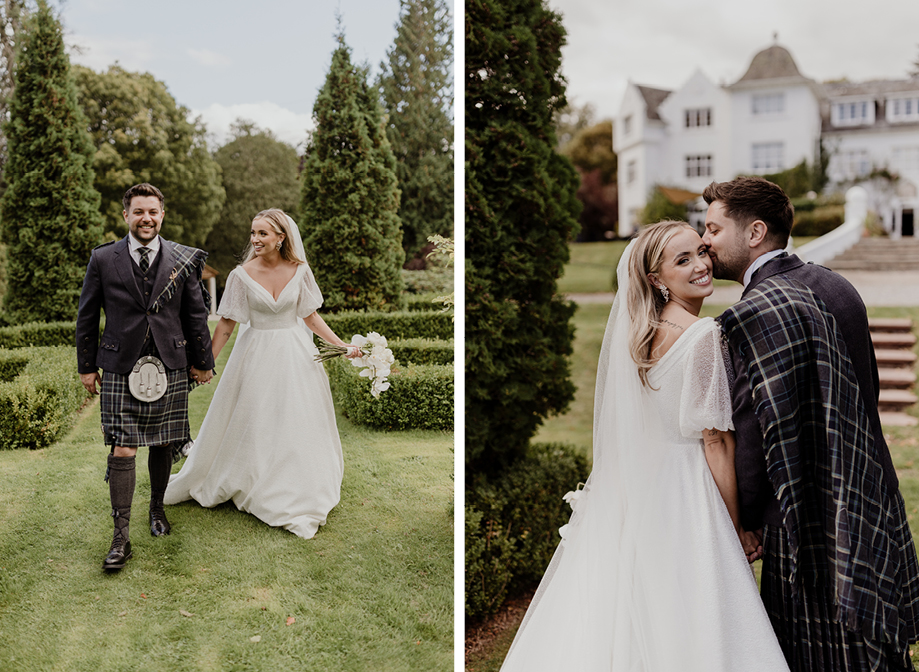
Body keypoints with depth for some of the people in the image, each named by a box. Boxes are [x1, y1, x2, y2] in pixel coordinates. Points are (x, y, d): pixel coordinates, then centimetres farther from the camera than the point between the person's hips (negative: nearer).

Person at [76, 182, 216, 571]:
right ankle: (121, 537, 3)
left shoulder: (184, 260, 3)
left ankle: (157, 507, 35)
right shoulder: (103, 259, 0)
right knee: (122, 452, -4)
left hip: (169, 368, 2)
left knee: (163, 445, 12)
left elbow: (196, 315, 9)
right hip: (119, 369, -1)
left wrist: (202, 361, 12)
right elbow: (87, 316, 7)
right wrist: (87, 366, 8)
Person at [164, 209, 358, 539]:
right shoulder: (242, 275, -9)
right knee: (251, 427, 6)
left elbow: (310, 316, 5)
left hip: (295, 355, 2)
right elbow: (226, 324, -3)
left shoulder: (299, 271, -4)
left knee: (296, 425, 9)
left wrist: (343, 345, -1)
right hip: (256, 356, -1)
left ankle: (297, 497, 26)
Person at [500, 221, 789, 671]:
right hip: (684, 498, -7)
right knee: (683, 630, 3)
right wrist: (737, 527, -6)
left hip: (629, 498, 7)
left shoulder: (635, 330, 6)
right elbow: (715, 441, -15)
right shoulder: (704, 334, -15)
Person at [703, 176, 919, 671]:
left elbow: (759, 428, -20)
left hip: (810, 524, -9)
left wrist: (743, 520, -6)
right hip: (874, 511, 9)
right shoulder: (834, 285, 9)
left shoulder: (756, 312, -19)